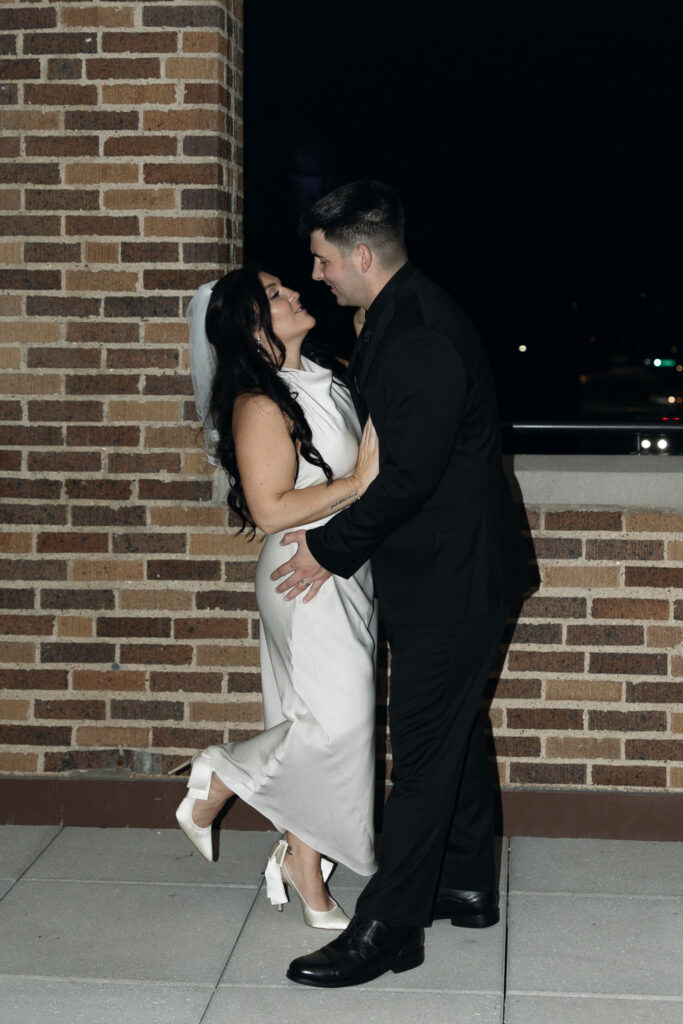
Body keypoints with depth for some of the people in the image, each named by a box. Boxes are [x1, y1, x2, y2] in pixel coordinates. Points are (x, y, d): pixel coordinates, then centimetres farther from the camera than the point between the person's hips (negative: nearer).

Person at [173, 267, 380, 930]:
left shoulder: (324, 377, 11)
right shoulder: (261, 404, -16)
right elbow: (271, 510, -21)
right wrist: (358, 482, -21)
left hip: (347, 571, 8)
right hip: (305, 576, -8)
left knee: (322, 726, 10)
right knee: (335, 721, -11)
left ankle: (303, 864, 20)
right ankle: (219, 779, 11)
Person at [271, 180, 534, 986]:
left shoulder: (421, 338, -24)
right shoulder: (400, 319, 10)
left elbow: (408, 474, -25)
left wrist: (331, 548, -14)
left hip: (451, 576, -11)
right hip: (444, 567, 11)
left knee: (423, 745, -5)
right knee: (452, 729, 18)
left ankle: (388, 928, 3)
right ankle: (466, 886, 32)